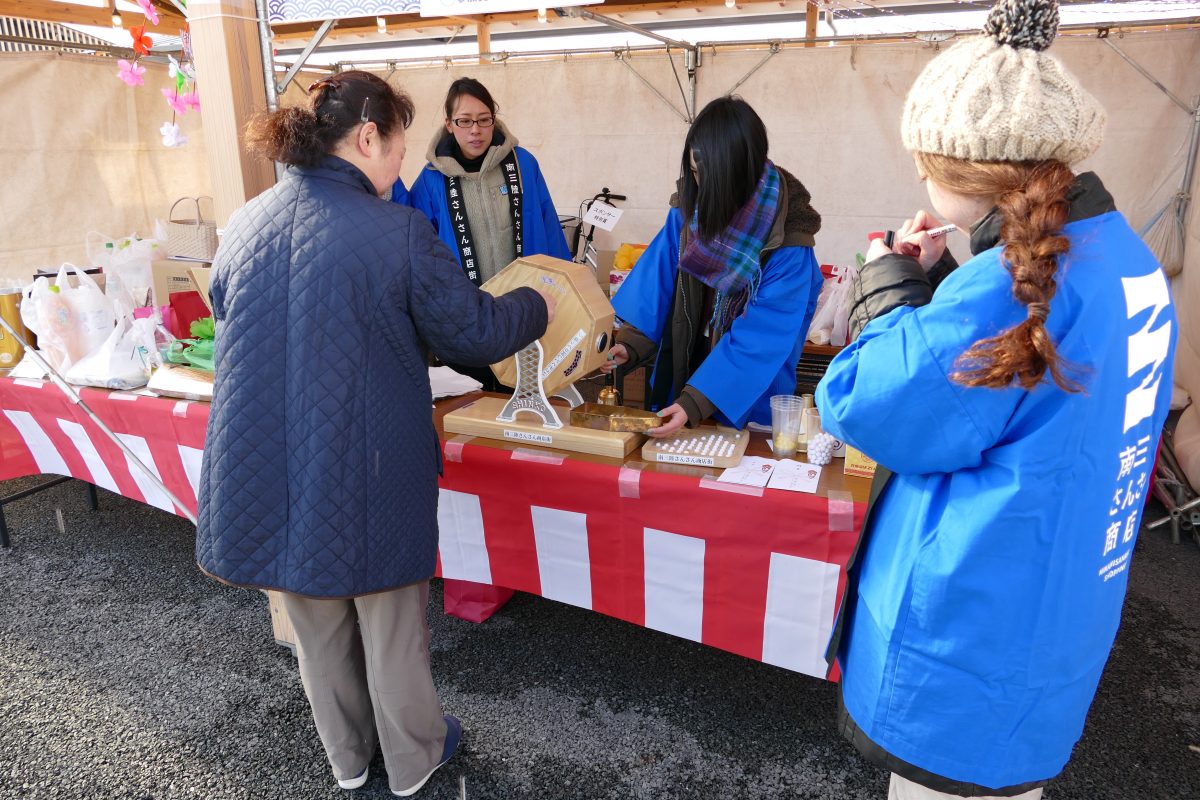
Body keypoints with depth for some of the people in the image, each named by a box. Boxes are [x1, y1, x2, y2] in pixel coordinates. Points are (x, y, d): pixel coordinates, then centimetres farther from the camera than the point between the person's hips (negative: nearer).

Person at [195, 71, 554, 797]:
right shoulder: (396, 231, -17)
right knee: (392, 623, 17)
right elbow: (475, 333, -9)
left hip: (264, 468, 5)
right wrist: (535, 307, 11)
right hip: (368, 476, -5)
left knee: (317, 626, 23)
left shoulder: (244, 226, 1)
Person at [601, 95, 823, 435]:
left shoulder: (786, 238, -23)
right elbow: (655, 281, -7)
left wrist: (695, 404, -32)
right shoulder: (689, 208, -10)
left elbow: (759, 339, -25)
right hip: (677, 380, 4)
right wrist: (629, 344, -22)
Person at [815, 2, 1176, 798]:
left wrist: (891, 282, -8)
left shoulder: (1012, 285, -26)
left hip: (971, 636, -8)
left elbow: (860, 405, -21)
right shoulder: (1125, 258, 3)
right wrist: (936, 283, 1)